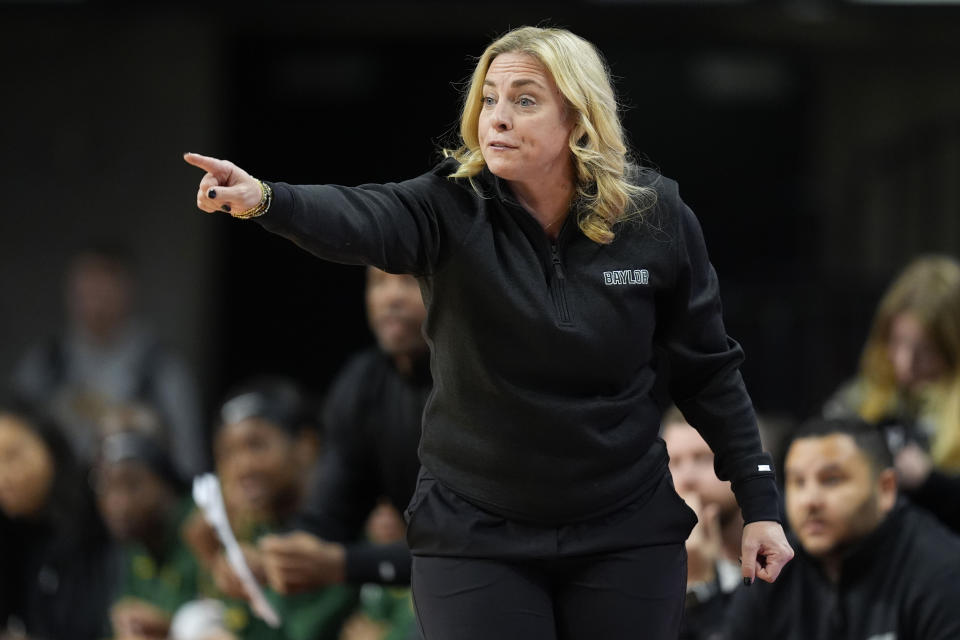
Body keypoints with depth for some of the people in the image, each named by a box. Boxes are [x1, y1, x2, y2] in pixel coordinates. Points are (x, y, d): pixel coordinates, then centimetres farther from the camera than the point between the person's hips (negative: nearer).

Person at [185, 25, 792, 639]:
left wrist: (759, 502, 3)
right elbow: (359, 220, -32)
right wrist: (265, 198, -53)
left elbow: (707, 371, 3)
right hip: (474, 533, -1)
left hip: (624, 535, 1)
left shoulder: (657, 219, -7)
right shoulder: (452, 209, -11)